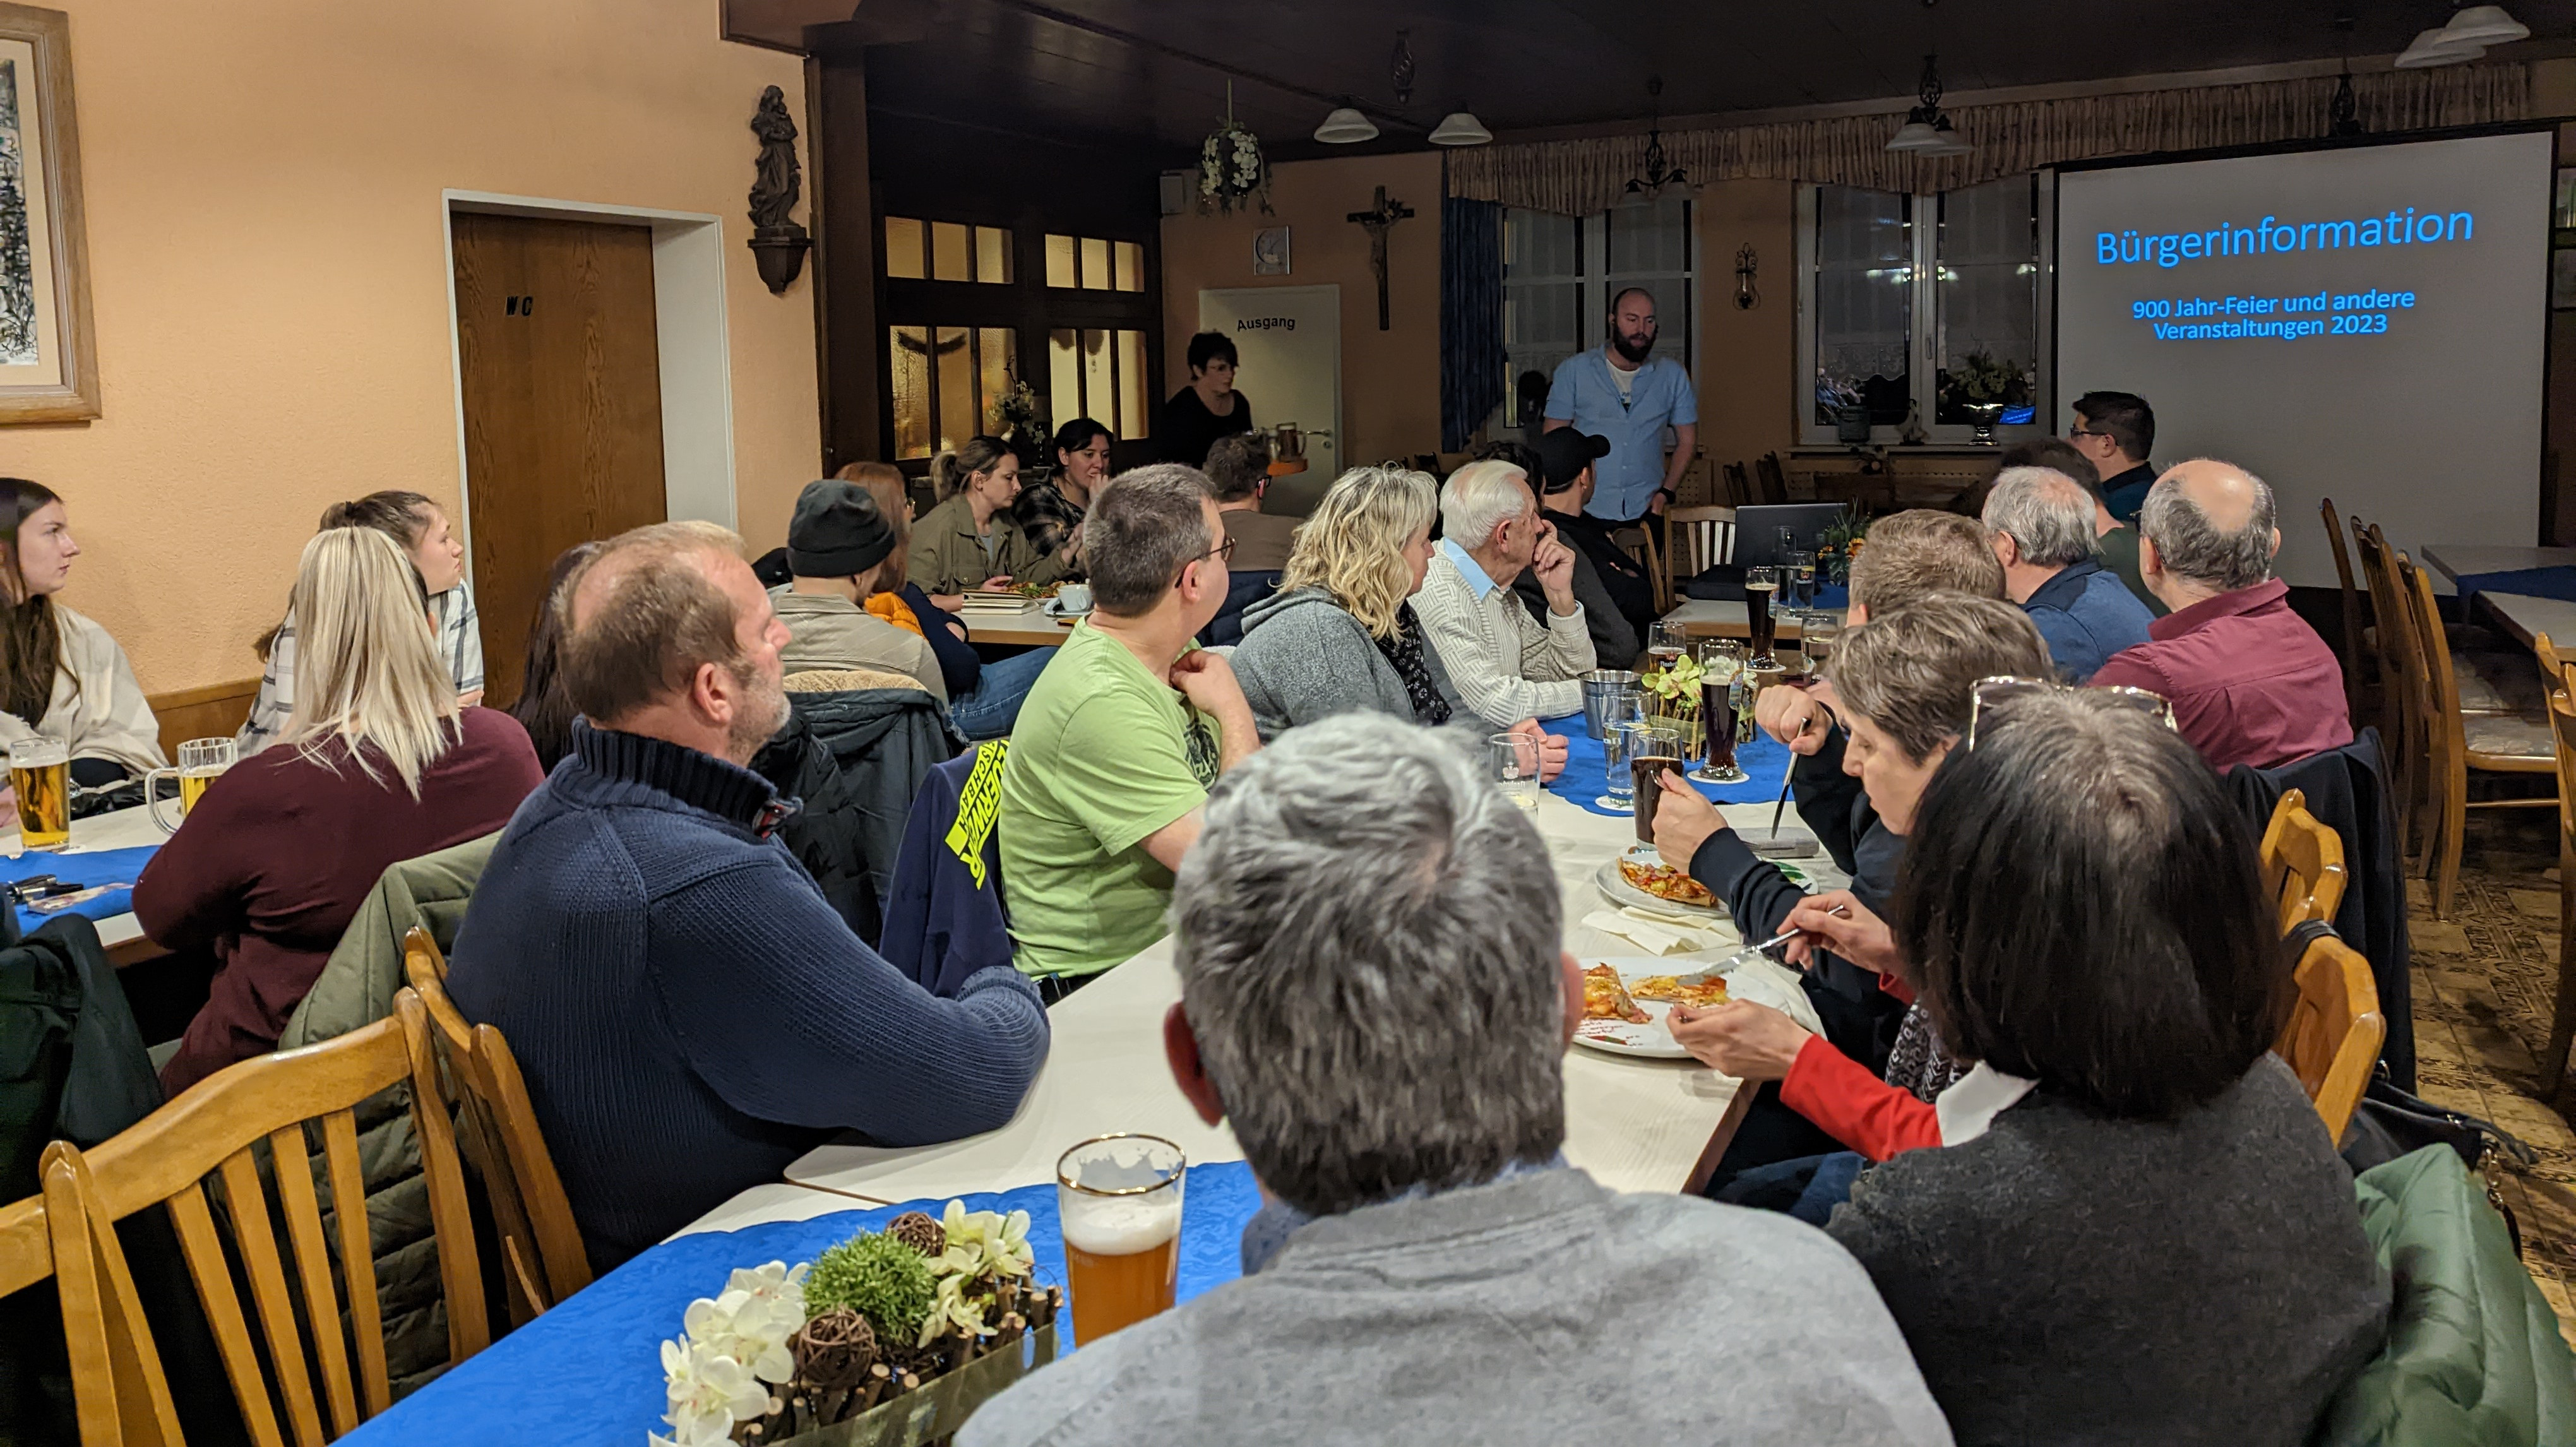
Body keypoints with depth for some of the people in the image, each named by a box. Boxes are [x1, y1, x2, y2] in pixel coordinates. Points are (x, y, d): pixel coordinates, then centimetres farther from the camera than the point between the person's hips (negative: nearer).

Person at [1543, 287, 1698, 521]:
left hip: (1645, 511, 2)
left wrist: (1666, 492, -1)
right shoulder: (1573, 370, 3)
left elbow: (1687, 441, 13)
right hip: (1586, 510, -1)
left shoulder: (1672, 375, 8)